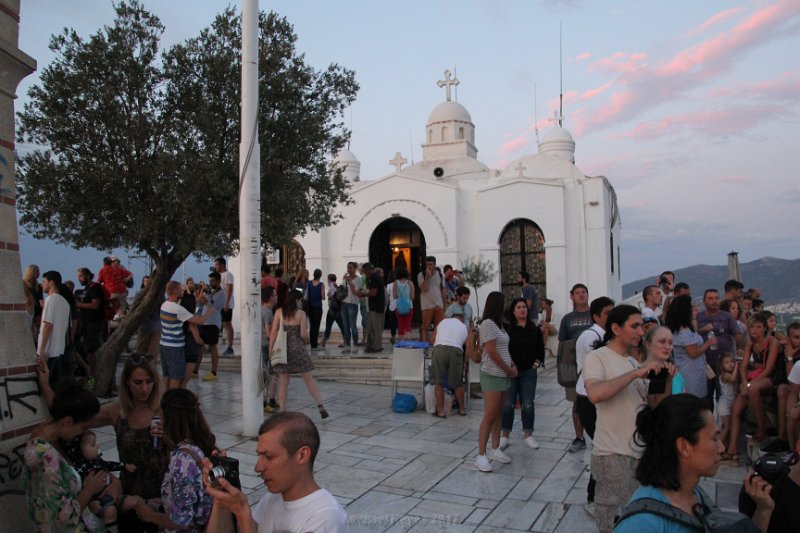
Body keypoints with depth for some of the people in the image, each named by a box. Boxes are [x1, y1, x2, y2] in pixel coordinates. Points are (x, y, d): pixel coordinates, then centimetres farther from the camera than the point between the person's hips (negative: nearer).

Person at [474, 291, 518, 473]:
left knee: (498, 415, 13)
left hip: (503, 375, 9)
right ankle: (481, 456, -2)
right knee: (490, 416, -7)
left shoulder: (498, 324, 13)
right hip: (492, 375, -9)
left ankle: (496, 450, 21)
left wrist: (512, 365, 1)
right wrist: (509, 369, -9)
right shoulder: (488, 323, -14)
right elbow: (492, 352, -18)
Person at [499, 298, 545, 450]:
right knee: (507, 404, 0)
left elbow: (540, 349, 12)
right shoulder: (506, 328, -6)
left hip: (529, 372, 3)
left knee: (528, 404, 6)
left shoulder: (534, 329, 5)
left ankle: (528, 435, 19)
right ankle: (504, 436, 10)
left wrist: (537, 363, 2)